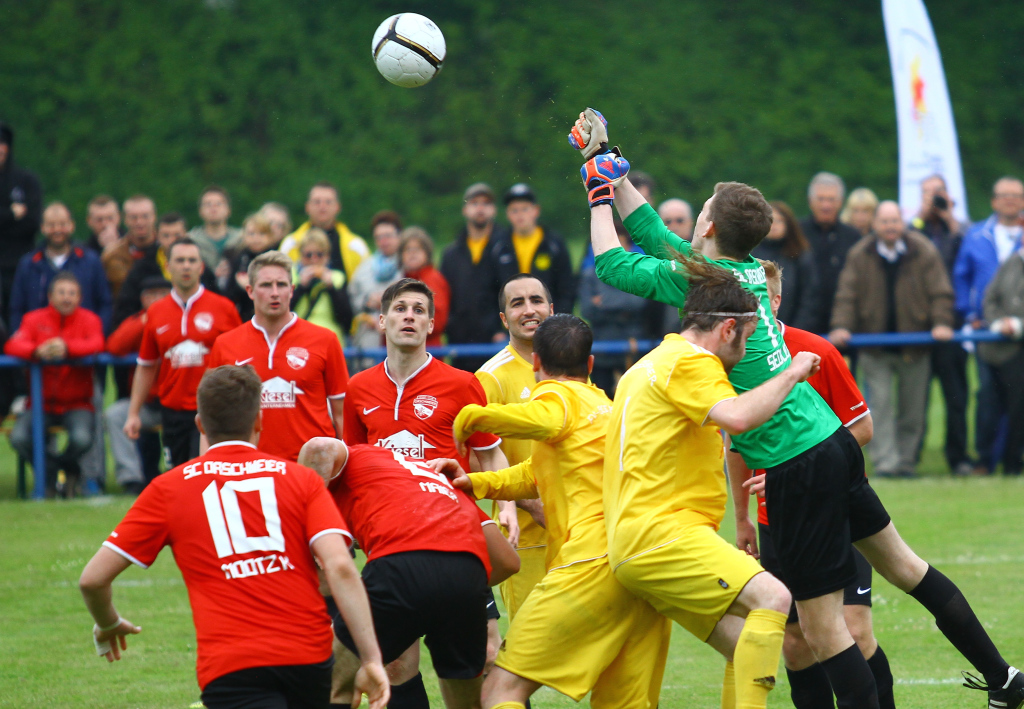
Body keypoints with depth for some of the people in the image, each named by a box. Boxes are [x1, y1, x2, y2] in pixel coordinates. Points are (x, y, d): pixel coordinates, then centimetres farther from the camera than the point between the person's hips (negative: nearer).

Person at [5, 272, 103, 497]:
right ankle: (50, 476, 5)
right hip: (41, 403, 1)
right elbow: (12, 346, -13)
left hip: (76, 405, -1)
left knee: (82, 439, -31)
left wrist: (67, 347, -38)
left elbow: (97, 344, -19)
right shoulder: (34, 319, 4)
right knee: (19, 438, -26)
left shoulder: (89, 319, 2)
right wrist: (37, 351, -35)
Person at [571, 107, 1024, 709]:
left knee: (821, 623, -6)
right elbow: (657, 238, 23)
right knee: (902, 564, 21)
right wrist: (610, 165, 27)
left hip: (797, 465, -9)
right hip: (832, 440, 9)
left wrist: (601, 191, 13)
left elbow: (611, 263, -1)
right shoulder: (750, 271, 9)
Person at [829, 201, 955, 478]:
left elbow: (941, 292, -1)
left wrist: (942, 322, -16)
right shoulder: (860, 255, 0)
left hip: (914, 344, 1)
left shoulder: (924, 253, -2)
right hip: (875, 348, 0)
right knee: (879, 405, -10)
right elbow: (847, 295, -1)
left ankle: (905, 461, 17)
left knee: (913, 408, 6)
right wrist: (841, 326, -15)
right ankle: (884, 463, -12)